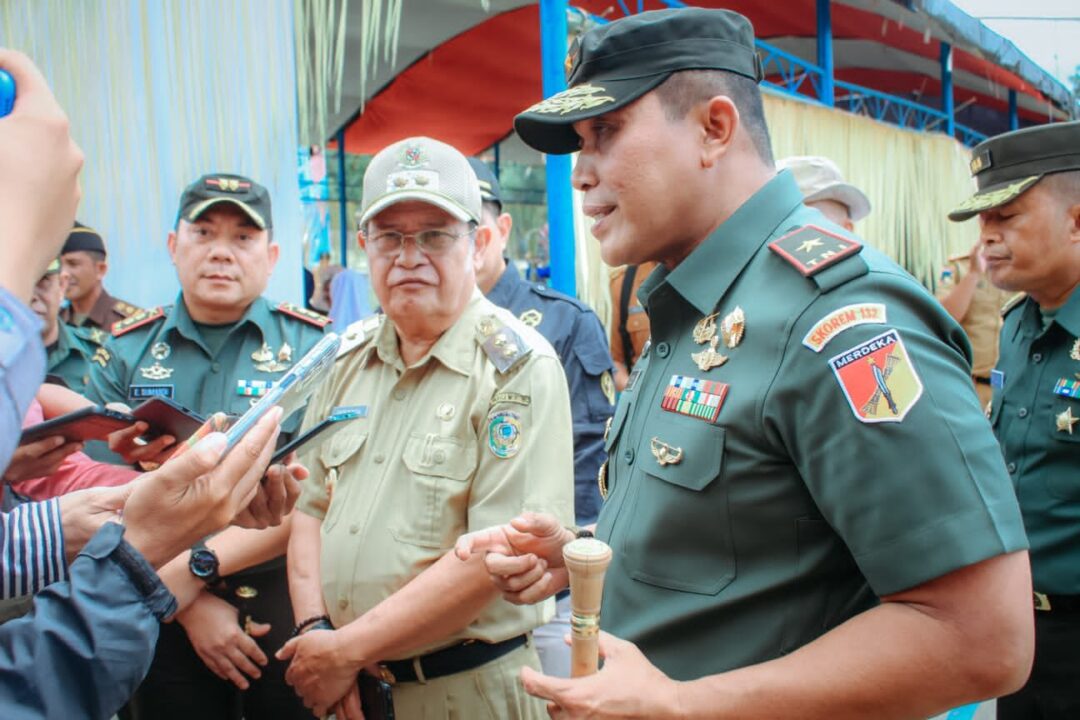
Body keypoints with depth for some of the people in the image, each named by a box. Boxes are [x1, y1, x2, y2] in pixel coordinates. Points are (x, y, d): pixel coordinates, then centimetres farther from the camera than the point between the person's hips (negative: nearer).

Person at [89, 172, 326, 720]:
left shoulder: (313, 346, -5)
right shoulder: (125, 351, 2)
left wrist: (201, 563, -21)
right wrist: (188, 604, -10)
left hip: (286, 608, -1)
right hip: (165, 617, 2)